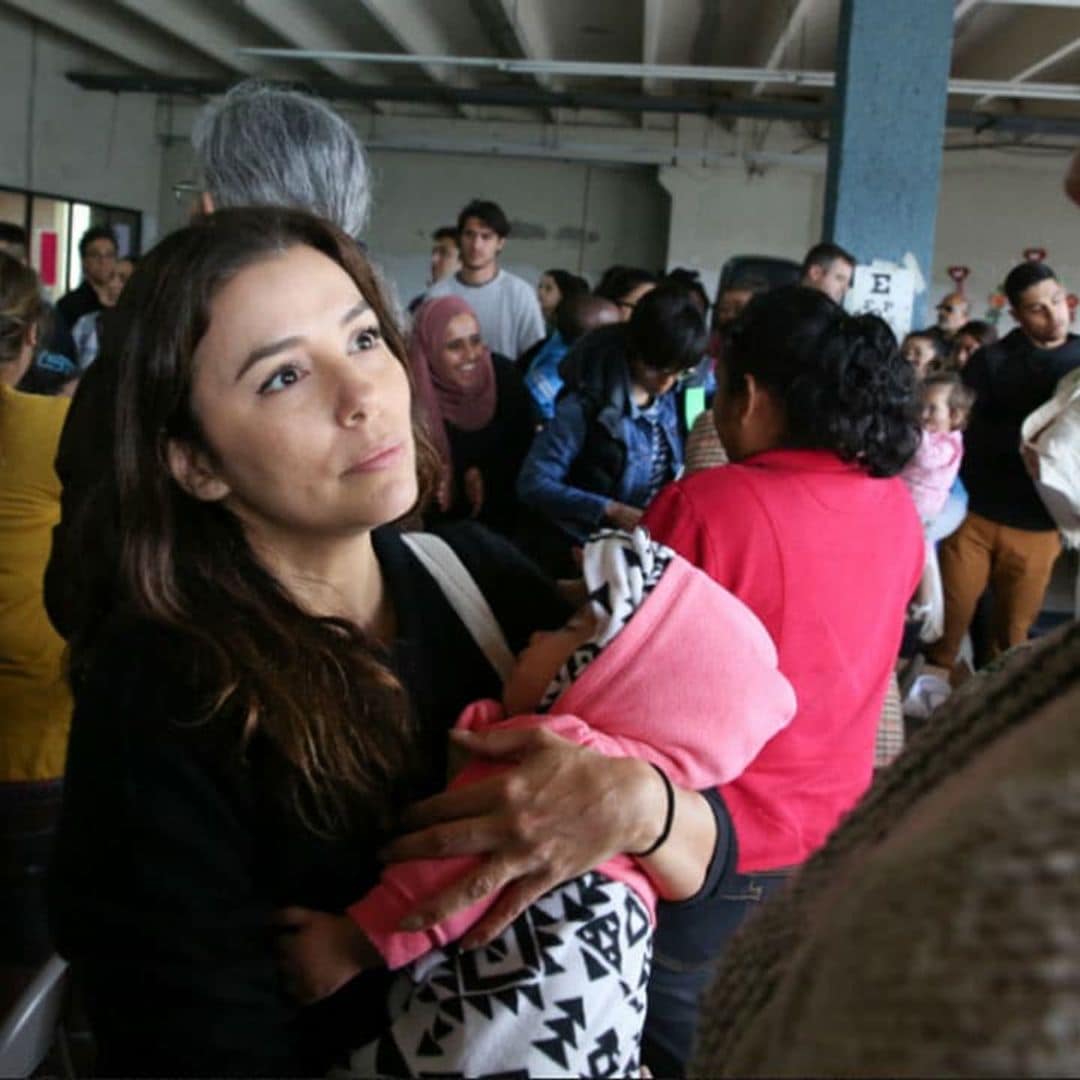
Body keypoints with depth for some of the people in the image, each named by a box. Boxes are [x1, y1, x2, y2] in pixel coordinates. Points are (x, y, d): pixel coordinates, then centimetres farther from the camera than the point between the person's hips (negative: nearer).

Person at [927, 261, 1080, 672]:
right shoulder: (990, 362, 2)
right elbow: (969, 433, -9)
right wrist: (1036, 435, -21)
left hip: (1038, 526, 2)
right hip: (975, 514, -1)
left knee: (1012, 636, 10)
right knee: (948, 622, 3)